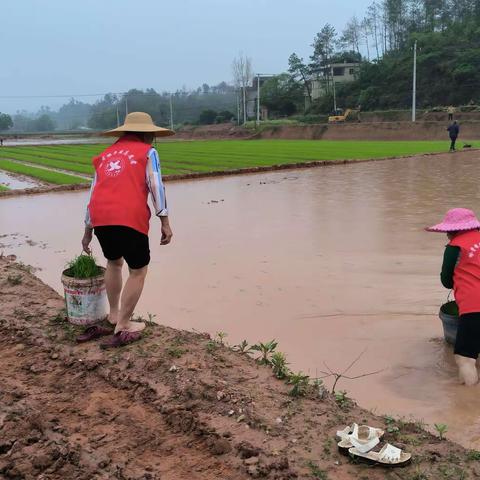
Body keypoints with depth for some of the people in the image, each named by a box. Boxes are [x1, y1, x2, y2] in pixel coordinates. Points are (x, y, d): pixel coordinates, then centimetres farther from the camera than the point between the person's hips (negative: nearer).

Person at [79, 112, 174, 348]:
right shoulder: (147, 152, 12)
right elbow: (156, 186, -2)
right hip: (130, 217, -5)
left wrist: (88, 231, 33)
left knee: (114, 262, 28)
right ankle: (122, 328, 6)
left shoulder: (105, 155, 27)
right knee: (138, 271, 8)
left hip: (100, 218, 6)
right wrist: (165, 221, -2)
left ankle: (114, 315, 35)